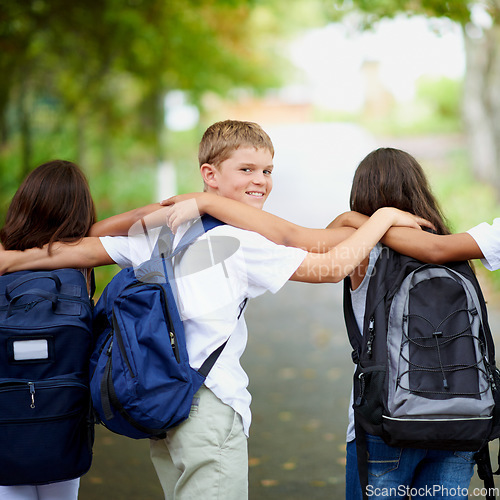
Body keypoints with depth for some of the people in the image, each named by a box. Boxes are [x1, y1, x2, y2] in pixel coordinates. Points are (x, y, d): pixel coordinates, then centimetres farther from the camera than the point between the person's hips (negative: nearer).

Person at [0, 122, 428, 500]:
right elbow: (332, 267, -11)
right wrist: (384, 216, 1)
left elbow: (84, 251, 8)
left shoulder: (165, 228, 9)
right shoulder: (240, 241, -11)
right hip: (210, 405, -8)